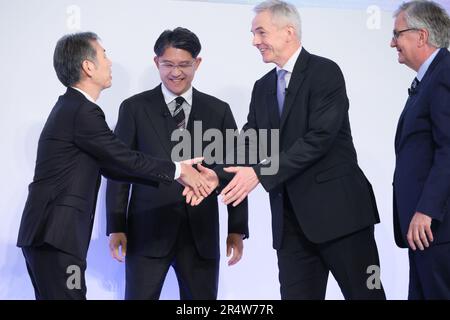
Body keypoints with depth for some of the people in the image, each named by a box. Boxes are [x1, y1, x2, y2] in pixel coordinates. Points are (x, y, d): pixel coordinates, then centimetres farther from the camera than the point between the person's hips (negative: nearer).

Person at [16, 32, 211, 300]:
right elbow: (124, 158, -12)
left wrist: (171, 175, 16)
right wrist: (178, 170, 0)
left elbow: (110, 166, 18)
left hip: (47, 233, 10)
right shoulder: (83, 112, -14)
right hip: (55, 236, -10)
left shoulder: (70, 107, 18)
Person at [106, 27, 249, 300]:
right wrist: (116, 227, -2)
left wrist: (237, 228, 3)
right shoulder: (135, 108, 4)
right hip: (148, 232, -2)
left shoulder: (219, 111, 9)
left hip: (201, 233, 2)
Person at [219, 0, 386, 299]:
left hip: (337, 207, -6)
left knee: (364, 293, 0)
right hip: (291, 218, 7)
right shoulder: (263, 87, 16)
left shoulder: (324, 72, -7)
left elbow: (320, 137, -17)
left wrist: (260, 173, -20)